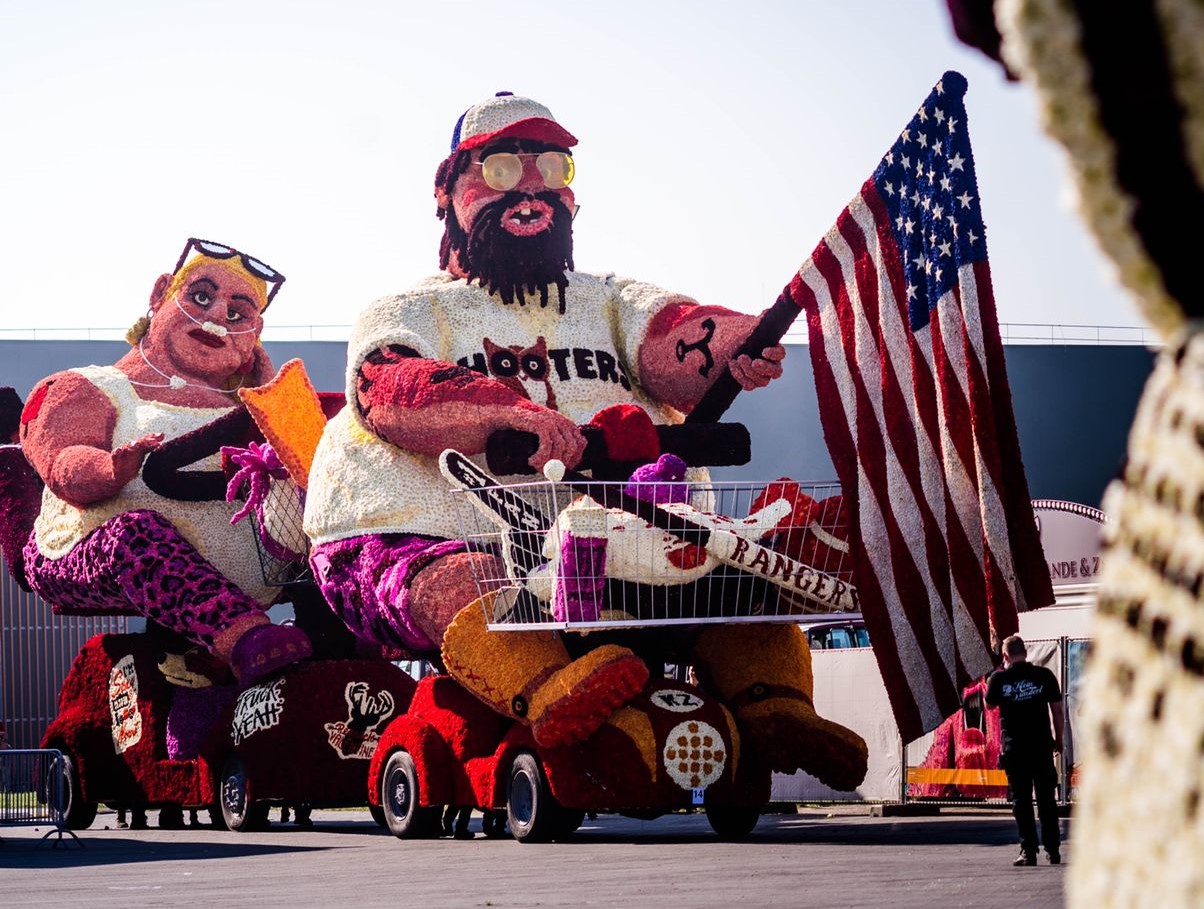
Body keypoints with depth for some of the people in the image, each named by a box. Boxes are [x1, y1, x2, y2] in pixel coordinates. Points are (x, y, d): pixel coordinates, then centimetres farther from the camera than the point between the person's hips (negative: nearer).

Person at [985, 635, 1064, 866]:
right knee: (1047, 799, 10)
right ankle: (1053, 850, 11)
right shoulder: (1044, 675, -2)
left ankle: (1028, 851, -3)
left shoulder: (999, 678, -4)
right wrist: (1058, 739, 15)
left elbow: (990, 704, 13)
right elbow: (1057, 709, 3)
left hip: (1014, 746, -1)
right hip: (1042, 745, 1)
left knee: (1021, 799, 2)